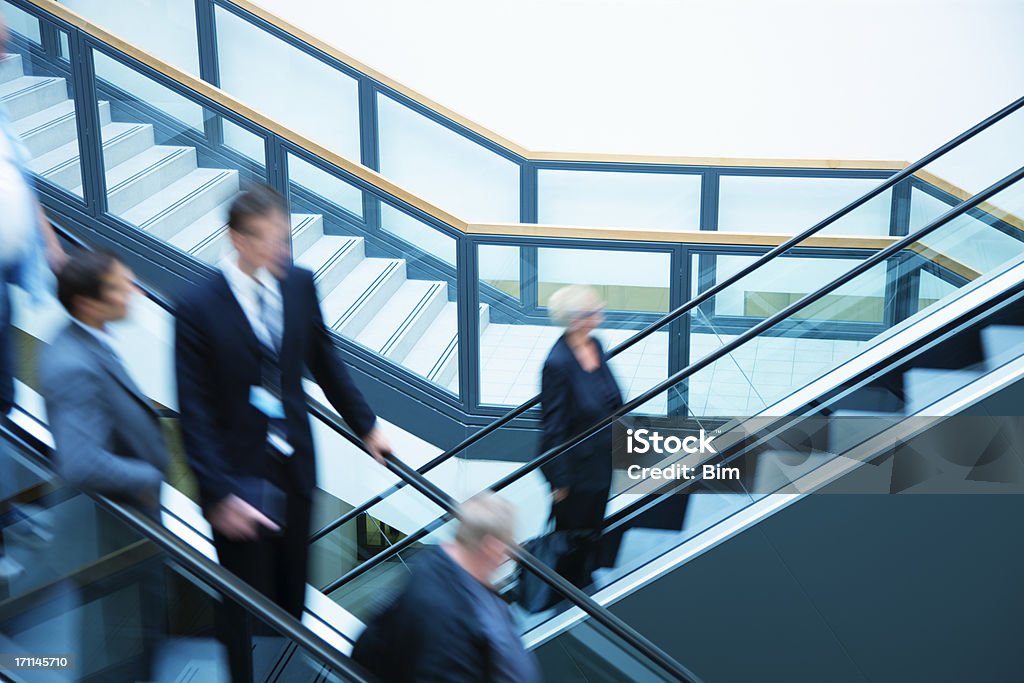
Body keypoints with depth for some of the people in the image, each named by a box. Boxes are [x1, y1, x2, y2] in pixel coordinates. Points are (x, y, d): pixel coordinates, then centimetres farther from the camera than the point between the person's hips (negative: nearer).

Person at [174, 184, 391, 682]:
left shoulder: (299, 284, -3)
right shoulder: (199, 308, -18)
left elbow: (324, 361, 12)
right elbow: (195, 413, -17)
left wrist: (365, 425, 16)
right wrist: (219, 495, -21)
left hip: (295, 468, 5)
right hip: (239, 478, -4)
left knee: (292, 595, 17)